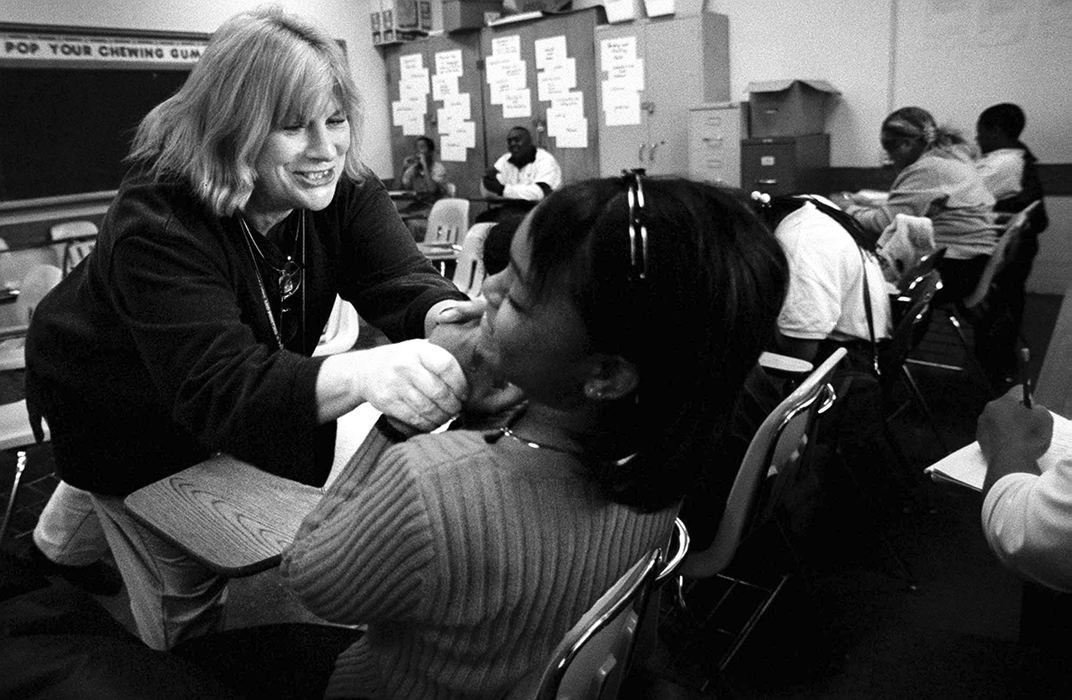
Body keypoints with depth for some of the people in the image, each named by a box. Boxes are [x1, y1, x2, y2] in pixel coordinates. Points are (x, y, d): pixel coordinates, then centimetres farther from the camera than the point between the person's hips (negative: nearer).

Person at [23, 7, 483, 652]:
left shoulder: (345, 189, -20)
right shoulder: (157, 221, -36)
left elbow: (405, 284, -30)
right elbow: (219, 388, -45)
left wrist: (453, 322, -55)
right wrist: (360, 373, -64)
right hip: (128, 415, -4)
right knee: (185, 586, 7)